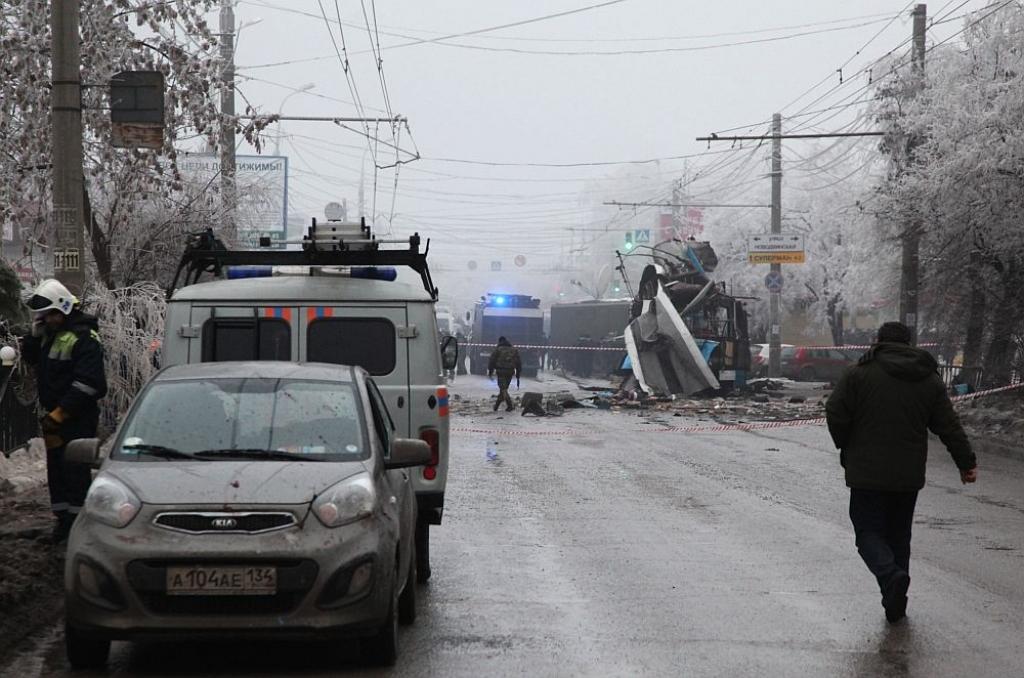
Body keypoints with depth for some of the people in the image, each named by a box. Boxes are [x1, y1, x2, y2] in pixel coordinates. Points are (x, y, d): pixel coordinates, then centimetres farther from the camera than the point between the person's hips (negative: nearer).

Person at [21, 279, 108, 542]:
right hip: (55, 414, 9)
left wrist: (60, 413, -21)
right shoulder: (51, 333, 12)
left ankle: (78, 517, -3)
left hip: (78, 418, -9)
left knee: (75, 468, -8)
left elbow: (86, 384, -21)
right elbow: (30, 357, 22)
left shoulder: (83, 338, -16)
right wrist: (35, 334, 3)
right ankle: (63, 517, 20)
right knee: (55, 467, 12)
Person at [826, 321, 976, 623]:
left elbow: (835, 414, -9)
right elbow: (949, 426, 5)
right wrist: (967, 462, 12)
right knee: (899, 535, 15)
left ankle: (892, 576, -27)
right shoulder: (930, 380, 7)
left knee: (869, 532, 1)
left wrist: (847, 448, 8)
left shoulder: (859, 374, -5)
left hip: (867, 473, -4)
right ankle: (895, 605, 15)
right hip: (909, 475, 4)